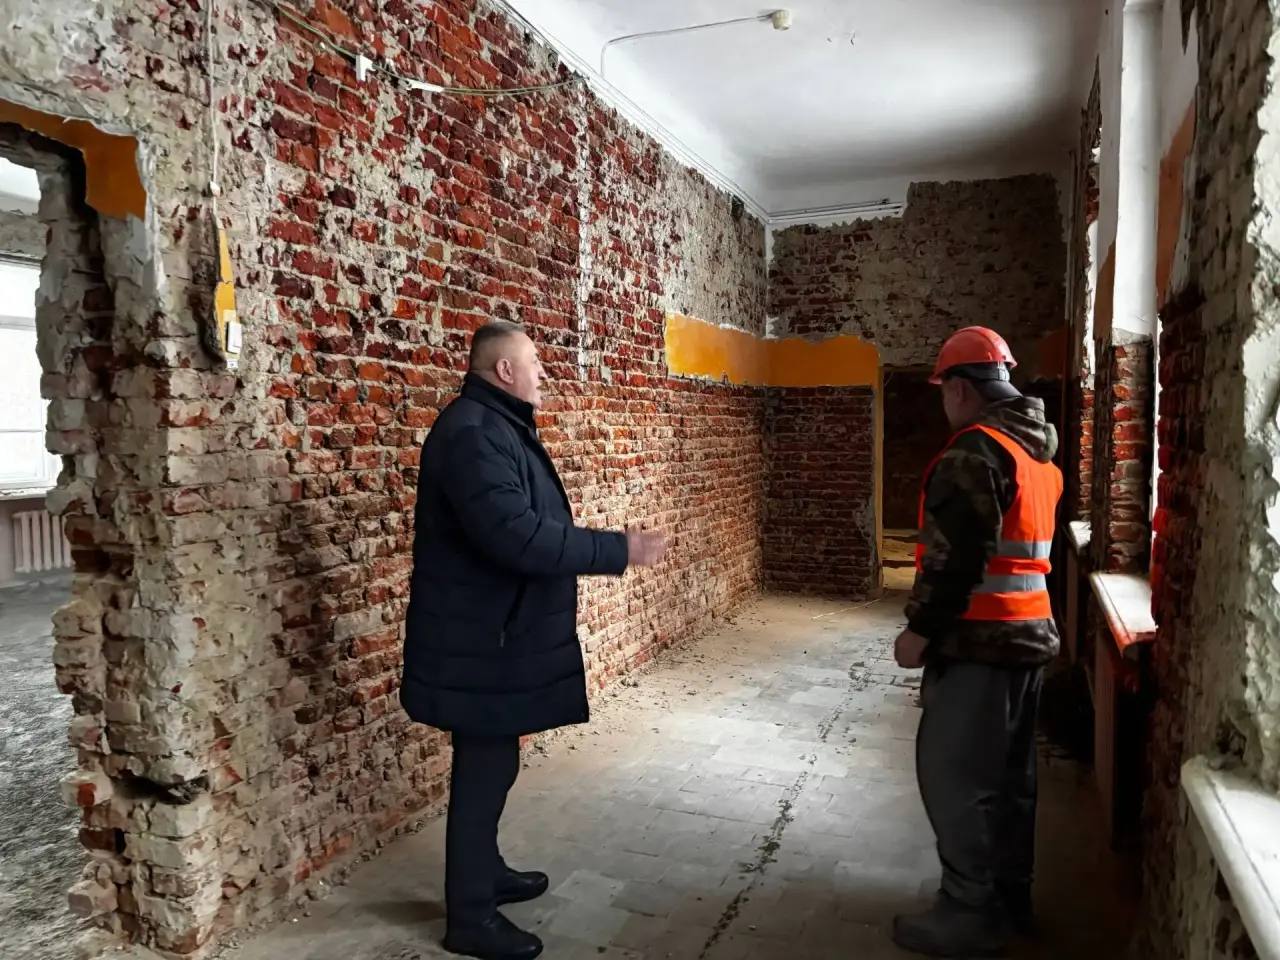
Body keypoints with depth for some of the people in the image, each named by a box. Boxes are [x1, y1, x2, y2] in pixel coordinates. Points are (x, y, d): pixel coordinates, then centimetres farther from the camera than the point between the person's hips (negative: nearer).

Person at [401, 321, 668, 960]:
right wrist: (618, 550, -27)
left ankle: (486, 872, 39)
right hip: (479, 642, -10)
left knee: (492, 763, 21)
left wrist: (592, 555, 16)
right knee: (483, 769, 2)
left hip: (496, 631, 10)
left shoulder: (497, 426, 13)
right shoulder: (472, 431, -22)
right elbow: (516, 535, -31)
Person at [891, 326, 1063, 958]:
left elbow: (956, 555, -22)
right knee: (1008, 774, 18)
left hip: (980, 640, -10)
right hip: (1030, 632, 10)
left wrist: (921, 629, -15)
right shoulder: (1040, 449, 14)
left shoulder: (975, 449, -17)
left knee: (953, 775, -1)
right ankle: (1010, 895, 30)